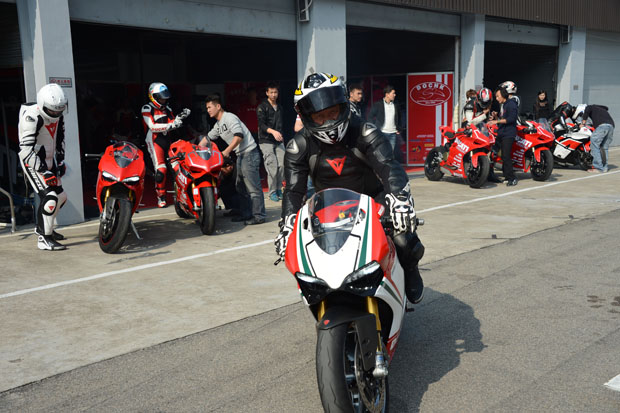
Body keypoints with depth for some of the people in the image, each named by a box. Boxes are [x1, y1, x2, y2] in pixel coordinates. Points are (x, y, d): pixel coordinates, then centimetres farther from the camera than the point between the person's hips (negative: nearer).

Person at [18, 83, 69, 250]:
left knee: (61, 196, 14)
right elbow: (26, 150, -28)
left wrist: (61, 160, 11)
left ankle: (42, 227, 34)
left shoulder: (57, 114, 2)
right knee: (49, 197, -20)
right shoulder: (32, 117, -25)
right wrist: (44, 172, -31)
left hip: (49, 160, 9)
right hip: (33, 162, -9)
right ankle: (44, 238, -11)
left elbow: (60, 137, 19)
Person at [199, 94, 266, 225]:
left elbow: (239, 136, -23)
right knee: (241, 186, 14)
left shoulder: (229, 117, -12)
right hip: (241, 155, 11)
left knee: (253, 187, -9)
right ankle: (246, 213, 22)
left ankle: (259, 216, -5)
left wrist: (227, 151, -24)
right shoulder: (218, 125, 18)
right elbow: (207, 138, 28)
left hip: (249, 153, -11)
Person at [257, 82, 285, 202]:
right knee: (272, 166, -12)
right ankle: (272, 192, -4)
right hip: (266, 141, -5)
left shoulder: (279, 107, 20)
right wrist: (273, 131, -26)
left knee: (281, 165, -6)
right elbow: (261, 124, -13)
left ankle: (279, 189, 6)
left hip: (279, 141, 6)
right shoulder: (262, 107, -1)